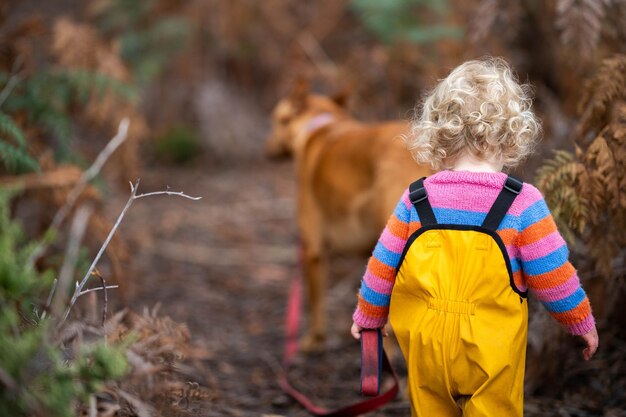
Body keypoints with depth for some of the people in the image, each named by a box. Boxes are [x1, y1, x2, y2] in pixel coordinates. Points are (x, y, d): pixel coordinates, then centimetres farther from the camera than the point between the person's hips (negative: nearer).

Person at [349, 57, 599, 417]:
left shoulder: (415, 201, -4)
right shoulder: (523, 203, -12)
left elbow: (382, 268, 5)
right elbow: (553, 276, -8)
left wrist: (367, 316, 22)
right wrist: (583, 321, 9)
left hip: (425, 346, 3)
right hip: (490, 350, -2)